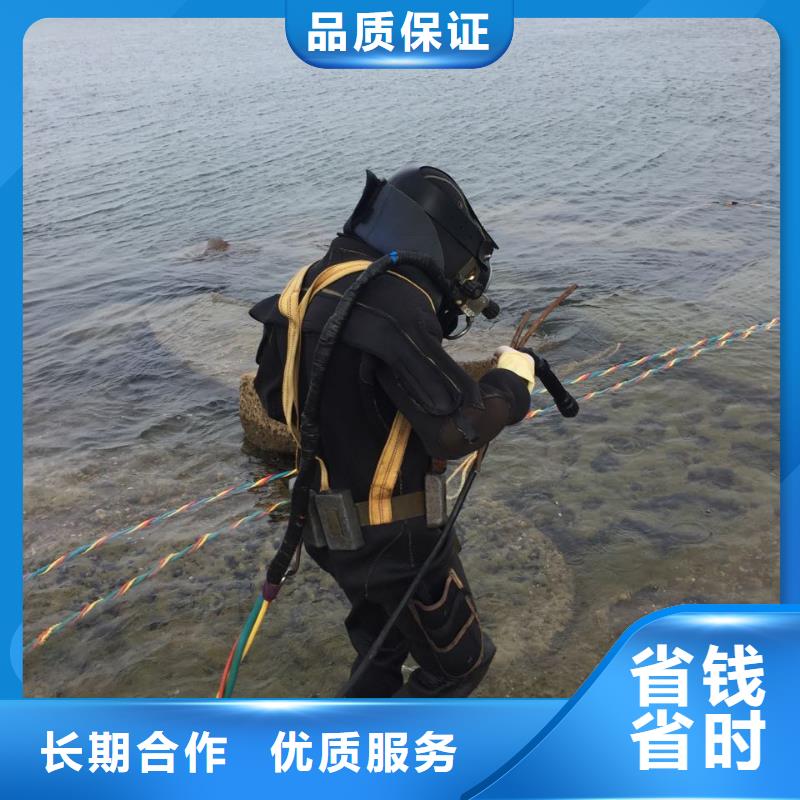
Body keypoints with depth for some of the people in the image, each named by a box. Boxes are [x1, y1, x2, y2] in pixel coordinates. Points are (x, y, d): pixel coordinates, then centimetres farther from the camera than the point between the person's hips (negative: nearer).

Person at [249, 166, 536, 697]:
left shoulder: (317, 282, 0)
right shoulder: (394, 299, -27)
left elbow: (274, 393, 11)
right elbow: (455, 430, -26)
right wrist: (511, 381, -9)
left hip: (333, 524, 9)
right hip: (393, 535, -8)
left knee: (382, 649, 30)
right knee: (459, 662, 14)